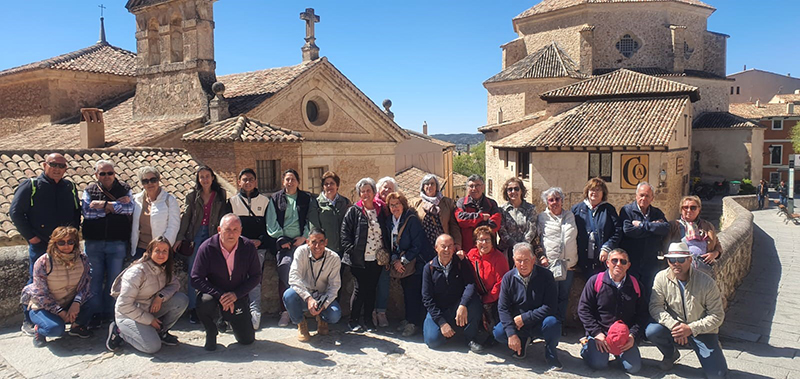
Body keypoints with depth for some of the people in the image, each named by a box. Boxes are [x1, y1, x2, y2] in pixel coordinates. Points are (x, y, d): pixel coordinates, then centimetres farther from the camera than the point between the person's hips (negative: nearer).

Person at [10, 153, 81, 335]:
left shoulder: (70, 187, 10)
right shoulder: (31, 186, -3)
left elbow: (77, 211, 20)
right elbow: (15, 212, -3)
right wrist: (30, 236, -8)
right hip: (40, 244, -4)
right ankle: (29, 322, 14)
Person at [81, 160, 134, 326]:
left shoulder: (124, 189, 7)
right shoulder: (90, 190, 8)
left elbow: (129, 209, -9)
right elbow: (86, 212, -7)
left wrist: (104, 204, -12)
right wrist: (115, 206, -10)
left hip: (117, 243, 0)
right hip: (93, 242, 1)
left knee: (114, 281, 4)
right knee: (94, 280, 4)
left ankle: (110, 315, 15)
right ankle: (95, 315, 15)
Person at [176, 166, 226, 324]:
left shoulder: (220, 195, 8)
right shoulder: (192, 196, 10)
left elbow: (223, 216, 6)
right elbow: (186, 217, 7)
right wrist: (180, 237, -1)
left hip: (213, 235, -1)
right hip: (196, 235, 1)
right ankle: (192, 309, 7)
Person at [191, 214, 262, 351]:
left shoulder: (248, 247, -13)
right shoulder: (207, 248, -18)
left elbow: (256, 276, -7)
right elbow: (196, 279, -17)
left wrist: (235, 295, -20)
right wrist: (220, 295, -27)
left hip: (237, 296, 2)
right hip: (213, 292, -1)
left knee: (247, 339, -1)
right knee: (205, 301, -38)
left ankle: (229, 318, 32)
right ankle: (211, 333, -4)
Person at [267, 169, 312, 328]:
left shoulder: (306, 198, 14)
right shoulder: (276, 199, 14)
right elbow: (271, 223, 9)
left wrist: (304, 237, -4)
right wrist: (281, 240, -1)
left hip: (301, 241, 0)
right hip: (282, 242, 0)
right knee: (284, 269, -14)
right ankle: (284, 311, -10)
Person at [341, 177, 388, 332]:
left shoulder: (380, 211, 11)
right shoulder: (354, 211, 0)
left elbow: (385, 233, 16)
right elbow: (345, 232, -4)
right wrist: (350, 250, -13)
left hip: (377, 258, 4)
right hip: (359, 259, -4)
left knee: (372, 289, 8)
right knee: (360, 288, -2)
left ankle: (368, 319, 20)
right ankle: (353, 320, 11)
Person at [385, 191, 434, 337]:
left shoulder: (412, 220, -14)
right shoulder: (389, 221, 7)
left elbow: (418, 245, -16)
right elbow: (391, 243, 13)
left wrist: (403, 261, -15)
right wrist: (395, 259, -4)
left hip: (416, 263, -6)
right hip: (400, 264, 6)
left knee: (413, 292, -8)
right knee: (406, 291, 10)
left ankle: (413, 323, 0)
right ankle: (408, 318, 21)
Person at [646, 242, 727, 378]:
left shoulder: (706, 282, -15)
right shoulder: (661, 278, -10)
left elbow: (717, 316, -11)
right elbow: (655, 306, -11)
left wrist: (691, 329, -23)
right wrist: (674, 325, -27)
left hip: (702, 331, -1)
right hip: (674, 328, 2)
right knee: (651, 331, -28)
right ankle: (671, 354, 6)